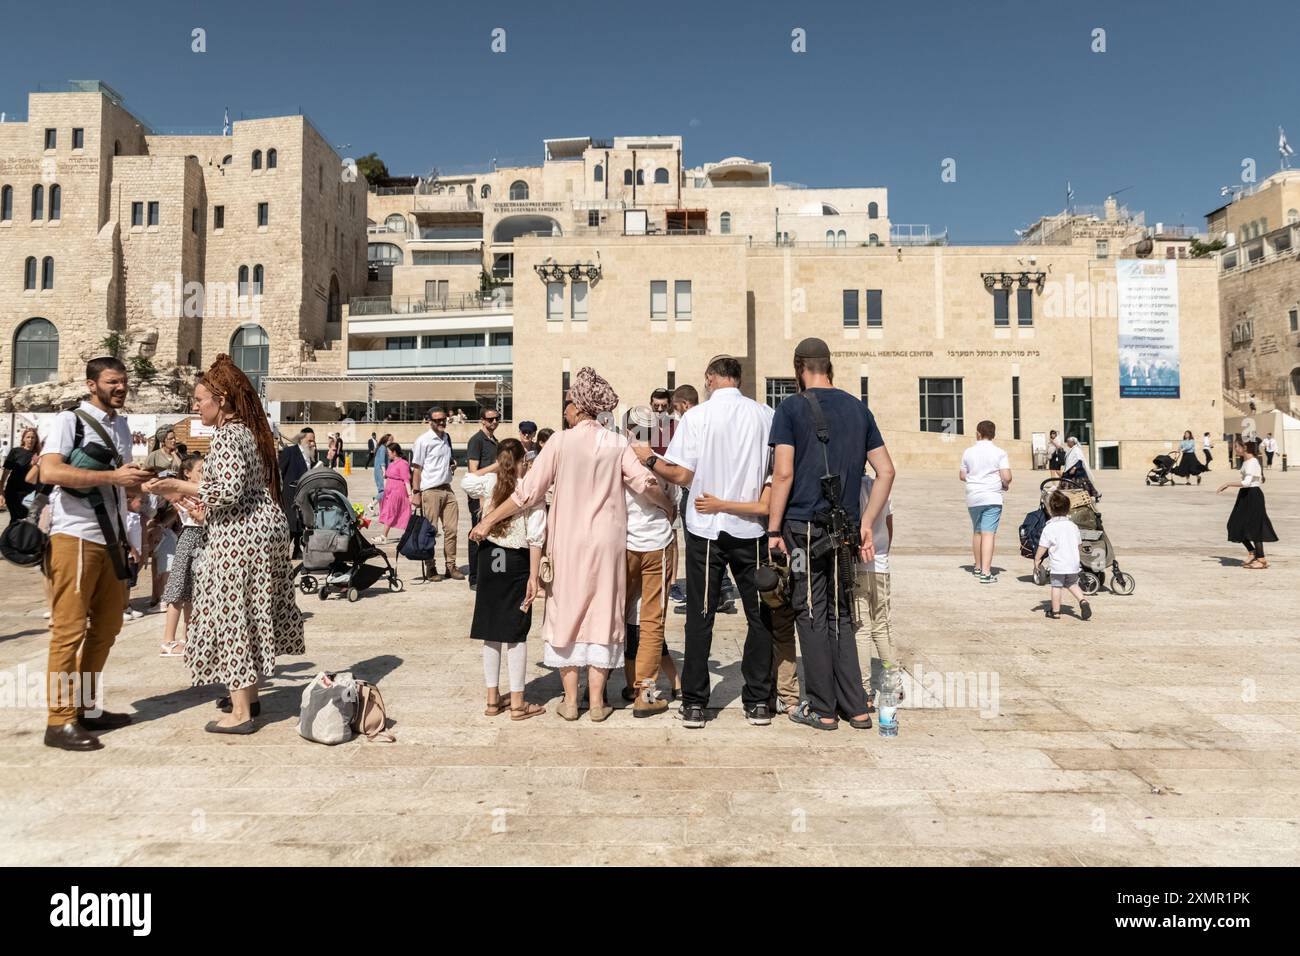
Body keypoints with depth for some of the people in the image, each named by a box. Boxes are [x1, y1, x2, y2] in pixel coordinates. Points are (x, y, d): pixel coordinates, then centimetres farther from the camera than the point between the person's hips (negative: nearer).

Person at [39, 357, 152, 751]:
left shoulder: (121, 426, 18)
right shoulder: (69, 420, -5)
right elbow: (50, 471, -20)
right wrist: (113, 476, -23)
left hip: (110, 540, 8)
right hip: (75, 537, -8)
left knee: (107, 626, 12)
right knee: (70, 629, -5)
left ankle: (84, 708, 23)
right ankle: (60, 721, 2)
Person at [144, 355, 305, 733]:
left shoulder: (226, 434, -14)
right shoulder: (251, 430, 15)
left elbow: (229, 490, -24)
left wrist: (177, 486, -15)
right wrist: (199, 497, 21)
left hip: (239, 535, -10)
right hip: (267, 528, 10)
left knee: (233, 616, -2)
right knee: (252, 614, 16)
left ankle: (241, 713, 4)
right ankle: (248, 694, 27)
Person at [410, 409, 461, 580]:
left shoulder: (447, 438, 13)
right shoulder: (423, 441, -7)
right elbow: (416, 468, -7)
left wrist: (452, 463, 5)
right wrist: (416, 492, -11)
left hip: (447, 489, 7)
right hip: (430, 491, -7)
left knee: (451, 529, 6)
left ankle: (451, 566, 15)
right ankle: (430, 569, 9)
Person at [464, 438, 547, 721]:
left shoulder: (489, 482, 0)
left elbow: (465, 482, 24)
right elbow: (536, 539, -15)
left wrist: (495, 467, 23)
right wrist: (533, 577, -13)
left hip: (490, 559, 4)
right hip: (517, 562, -4)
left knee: (491, 632, 12)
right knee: (516, 634, 3)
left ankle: (493, 698, 21)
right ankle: (517, 703, 9)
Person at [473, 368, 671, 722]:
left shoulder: (561, 441, -7)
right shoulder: (617, 443, -2)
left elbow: (528, 492, -8)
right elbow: (644, 484, -6)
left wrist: (489, 520, 1)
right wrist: (670, 507, 13)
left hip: (569, 543, -1)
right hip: (606, 543, 2)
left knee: (567, 613, 10)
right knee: (601, 614, 9)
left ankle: (570, 701, 14)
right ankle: (597, 701, 13)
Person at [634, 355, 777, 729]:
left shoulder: (697, 416, -7)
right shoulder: (765, 415, 1)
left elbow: (682, 475, -10)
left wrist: (649, 458, 6)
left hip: (706, 527, -2)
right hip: (751, 527, 2)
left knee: (700, 616, 6)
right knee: (759, 614, 11)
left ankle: (694, 704, 11)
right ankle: (758, 701, 16)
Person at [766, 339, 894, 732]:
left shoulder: (791, 409, -4)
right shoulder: (858, 408, 11)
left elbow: (783, 473, -12)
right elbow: (886, 470, 8)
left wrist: (773, 530, -7)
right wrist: (865, 524, 10)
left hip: (804, 526, -5)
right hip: (844, 529, 5)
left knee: (811, 615, 4)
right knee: (840, 616, 14)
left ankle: (822, 708, 11)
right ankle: (855, 708, 17)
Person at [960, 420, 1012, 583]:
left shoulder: (969, 452, 3)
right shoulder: (999, 453, -5)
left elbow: (962, 476, 8)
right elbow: (1007, 477, -12)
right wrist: (1005, 485, 10)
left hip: (973, 498, 3)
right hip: (992, 498, -3)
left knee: (976, 532, 17)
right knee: (988, 534, -7)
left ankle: (978, 567, 29)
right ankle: (986, 572, -15)